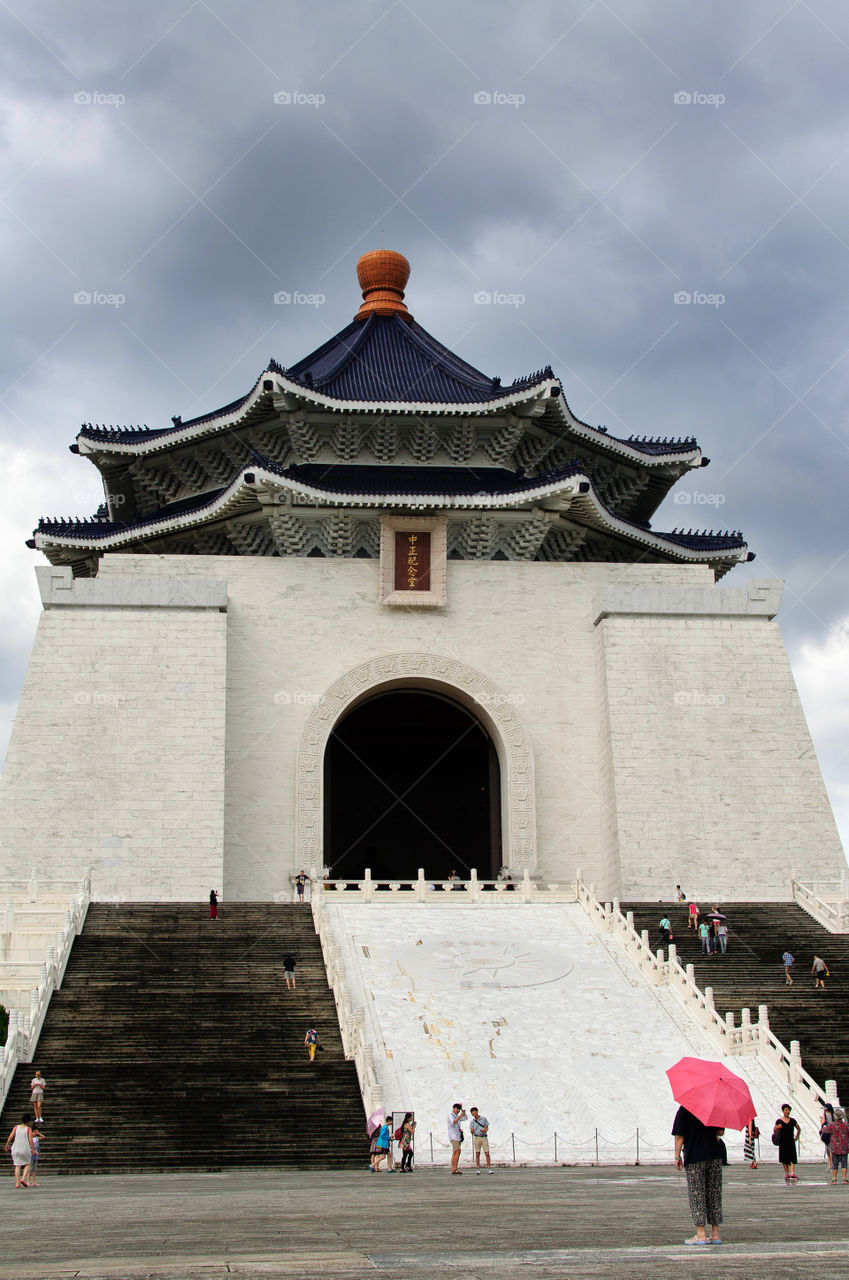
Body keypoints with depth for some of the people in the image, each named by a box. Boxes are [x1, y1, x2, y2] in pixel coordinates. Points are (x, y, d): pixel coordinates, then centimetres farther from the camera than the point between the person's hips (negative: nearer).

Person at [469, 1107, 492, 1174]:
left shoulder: (484, 1118, 1)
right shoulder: (472, 1121, 2)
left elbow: (487, 1128, 4)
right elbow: (471, 1132, 0)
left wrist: (484, 1130, -19)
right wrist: (471, 1131, -24)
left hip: (484, 1138, 0)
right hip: (477, 1138, 0)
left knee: (487, 1154, -6)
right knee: (477, 1154, -2)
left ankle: (489, 1169, 0)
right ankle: (478, 1169, 5)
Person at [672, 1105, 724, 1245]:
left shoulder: (683, 1110, -7)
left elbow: (679, 1135, -10)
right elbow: (721, 1132, 8)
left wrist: (677, 1157, -3)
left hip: (694, 1157, -3)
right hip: (714, 1156, 4)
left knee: (696, 1195, 1)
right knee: (714, 1195, 10)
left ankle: (701, 1234, -2)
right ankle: (715, 1234, 12)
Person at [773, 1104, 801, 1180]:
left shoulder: (792, 1121, 6)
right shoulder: (779, 1121, -1)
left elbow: (799, 1129, 20)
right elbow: (774, 1130, 3)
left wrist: (796, 1137, 10)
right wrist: (778, 1127, -17)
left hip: (791, 1142, 1)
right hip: (783, 1142, -1)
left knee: (792, 1158, -10)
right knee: (785, 1159, 5)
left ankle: (792, 1173, -17)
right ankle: (786, 1174, 14)